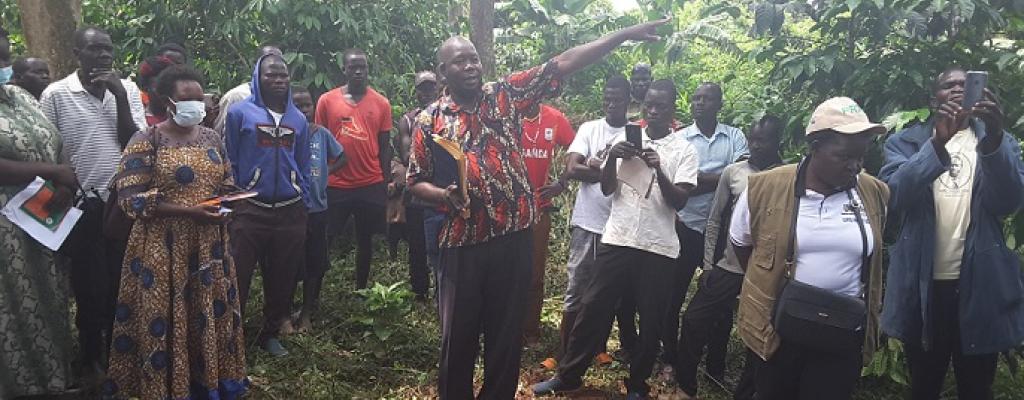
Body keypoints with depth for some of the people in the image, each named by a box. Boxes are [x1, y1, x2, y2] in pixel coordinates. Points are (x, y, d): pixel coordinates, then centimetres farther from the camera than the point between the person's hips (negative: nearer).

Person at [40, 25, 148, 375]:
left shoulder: (128, 89, 2)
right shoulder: (56, 94, -6)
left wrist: (119, 95, -13)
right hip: (82, 205, -2)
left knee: (123, 281, 12)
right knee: (88, 285, 9)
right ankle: (91, 356, 27)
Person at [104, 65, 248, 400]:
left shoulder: (211, 138, 8)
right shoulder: (147, 141, -8)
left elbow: (227, 184, 18)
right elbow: (130, 198, -15)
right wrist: (188, 211, -21)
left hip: (209, 245, 5)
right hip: (164, 248, -5)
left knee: (211, 315, 11)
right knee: (167, 320, 2)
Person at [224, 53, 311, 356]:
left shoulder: (298, 119, 12)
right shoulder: (240, 113, 0)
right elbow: (228, 161, 0)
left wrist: (303, 204, 10)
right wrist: (231, 203, -3)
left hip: (290, 211, 4)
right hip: (249, 210, -4)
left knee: (282, 277, 10)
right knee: (238, 277, 0)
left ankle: (271, 333, 25)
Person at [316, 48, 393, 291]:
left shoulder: (381, 103, 3)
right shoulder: (327, 101, 0)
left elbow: (385, 146, 6)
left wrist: (387, 183, 3)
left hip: (372, 185, 1)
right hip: (335, 185, -1)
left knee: (365, 240, 13)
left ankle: (361, 291, 26)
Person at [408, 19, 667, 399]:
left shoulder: (505, 94, 4)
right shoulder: (430, 120, 1)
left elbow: (562, 64, -1)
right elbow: (416, 181, 6)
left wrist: (624, 35, -4)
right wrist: (443, 195, -16)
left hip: (513, 235, 1)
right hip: (462, 242, -1)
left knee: (507, 331, 12)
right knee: (459, 334, 10)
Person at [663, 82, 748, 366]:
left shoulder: (735, 137, 3)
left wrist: (698, 179, -16)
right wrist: (721, 177, -16)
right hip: (686, 226, -1)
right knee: (674, 293, 7)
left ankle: (717, 364, 23)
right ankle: (670, 356, 22)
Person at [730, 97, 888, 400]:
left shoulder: (875, 193, -3)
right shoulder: (765, 187, -11)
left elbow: (875, 254, 13)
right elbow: (740, 241, 5)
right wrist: (768, 284, 6)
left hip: (844, 336, 1)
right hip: (779, 328, -1)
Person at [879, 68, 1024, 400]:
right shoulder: (906, 142, 5)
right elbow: (894, 196, -14)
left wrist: (994, 139, -25)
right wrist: (937, 142, -27)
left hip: (980, 285, 1)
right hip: (922, 285, 0)